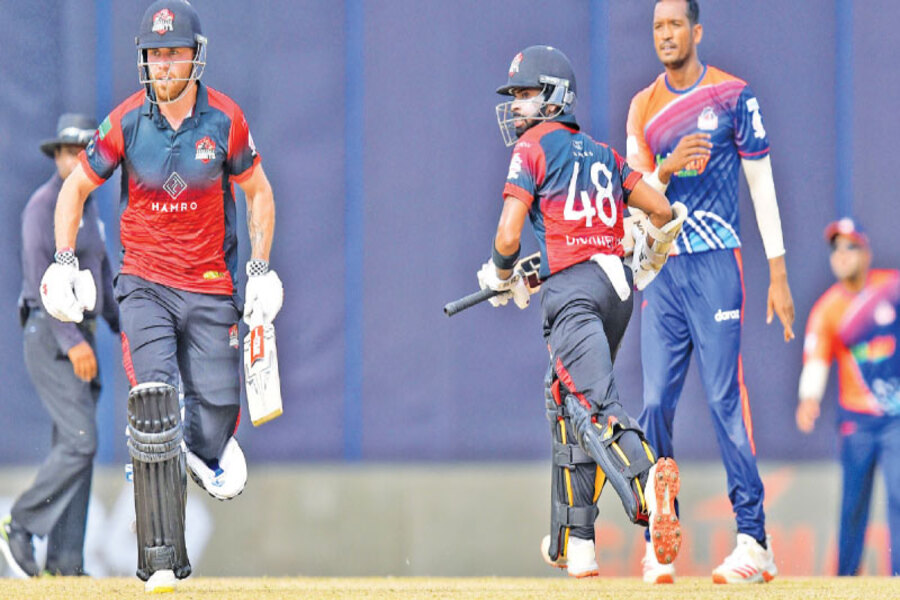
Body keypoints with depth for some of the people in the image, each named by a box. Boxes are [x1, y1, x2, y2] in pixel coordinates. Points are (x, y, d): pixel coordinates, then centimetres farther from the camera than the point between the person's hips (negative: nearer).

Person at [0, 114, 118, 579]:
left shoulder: (88, 209, 17)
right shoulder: (43, 206, -11)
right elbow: (43, 278, -19)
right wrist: (73, 341, -26)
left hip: (80, 340, 9)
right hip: (50, 335, -9)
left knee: (76, 449, 5)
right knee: (80, 443, -16)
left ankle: (65, 563, 6)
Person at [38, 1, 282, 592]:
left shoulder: (224, 119, -6)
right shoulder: (127, 122, -6)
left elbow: (258, 191, 8)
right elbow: (76, 188, 7)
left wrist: (261, 271, 1)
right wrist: (64, 263, -3)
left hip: (211, 288, 1)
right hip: (145, 284, -1)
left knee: (216, 407, -1)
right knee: (153, 405, -16)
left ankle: (206, 447, 41)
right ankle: (162, 558, -15)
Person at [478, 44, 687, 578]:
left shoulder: (533, 148, 3)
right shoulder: (602, 154, 22)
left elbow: (508, 237, -6)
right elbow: (664, 212, 19)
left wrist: (501, 277, 14)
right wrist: (651, 258, 38)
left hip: (572, 288, -7)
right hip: (619, 287, 7)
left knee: (594, 404, -23)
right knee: (568, 403, 21)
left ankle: (646, 480, -52)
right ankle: (574, 543, 23)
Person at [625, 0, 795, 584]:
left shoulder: (733, 96, 0)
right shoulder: (644, 108, 12)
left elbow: (762, 183, 0)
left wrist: (778, 274, -5)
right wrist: (666, 168, -16)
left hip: (715, 263, -4)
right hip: (661, 268, 4)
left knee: (725, 398, -10)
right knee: (656, 404, 0)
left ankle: (755, 541, -9)